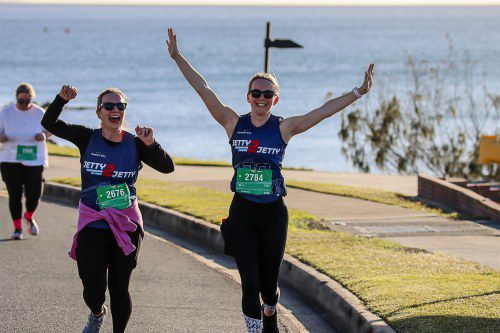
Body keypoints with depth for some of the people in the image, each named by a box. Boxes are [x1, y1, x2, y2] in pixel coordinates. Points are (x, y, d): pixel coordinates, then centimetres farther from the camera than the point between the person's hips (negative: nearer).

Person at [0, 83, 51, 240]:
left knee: (34, 194, -4)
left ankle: (29, 217, 29)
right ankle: (17, 228, 13)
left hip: (34, 160, 1)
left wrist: (44, 135, -12)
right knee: (14, 194, -3)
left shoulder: (39, 113, 0)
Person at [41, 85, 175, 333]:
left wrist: (150, 144, -24)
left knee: (119, 288, 4)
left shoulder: (135, 144, 0)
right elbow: (49, 124, -9)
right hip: (92, 224, 0)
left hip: (126, 225, 1)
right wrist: (62, 99, -25)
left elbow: (167, 167, -9)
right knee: (93, 290, -4)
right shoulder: (88, 138, -1)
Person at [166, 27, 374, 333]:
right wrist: (177, 56, -4)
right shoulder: (234, 123, 1)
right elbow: (203, 89, -1)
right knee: (250, 282, -5)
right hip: (242, 212, 0)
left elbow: (324, 111, -8)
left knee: (269, 281, 9)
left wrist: (358, 93, -16)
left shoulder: (284, 128, -2)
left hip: (273, 213, 0)